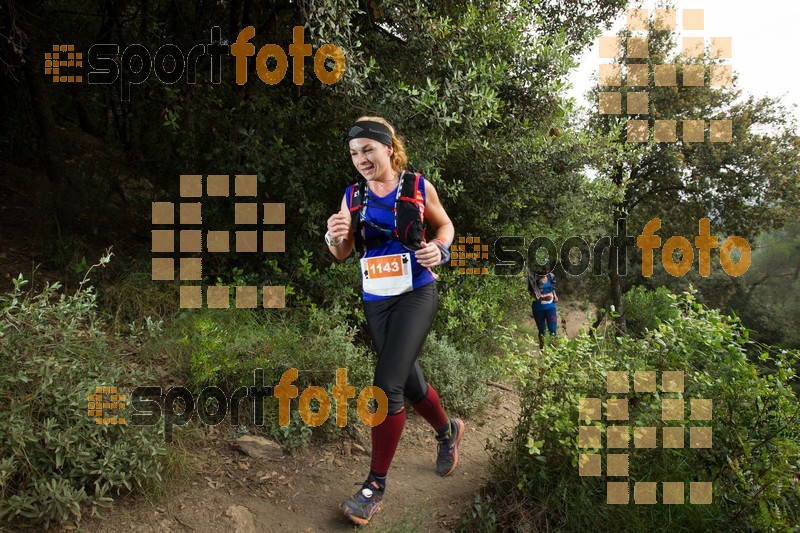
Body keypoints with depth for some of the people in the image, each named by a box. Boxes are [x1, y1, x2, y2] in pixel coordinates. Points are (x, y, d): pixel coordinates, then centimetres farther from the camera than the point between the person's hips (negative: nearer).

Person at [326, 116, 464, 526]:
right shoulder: (353, 195, 3)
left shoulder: (419, 186, -4)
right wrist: (335, 237, -21)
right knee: (408, 382, 15)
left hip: (416, 295, -4)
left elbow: (444, 224, 11)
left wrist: (439, 248, -11)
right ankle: (448, 431, 46)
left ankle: (375, 485, 2)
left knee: (387, 384, -15)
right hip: (376, 300, 4)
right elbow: (342, 254, 2)